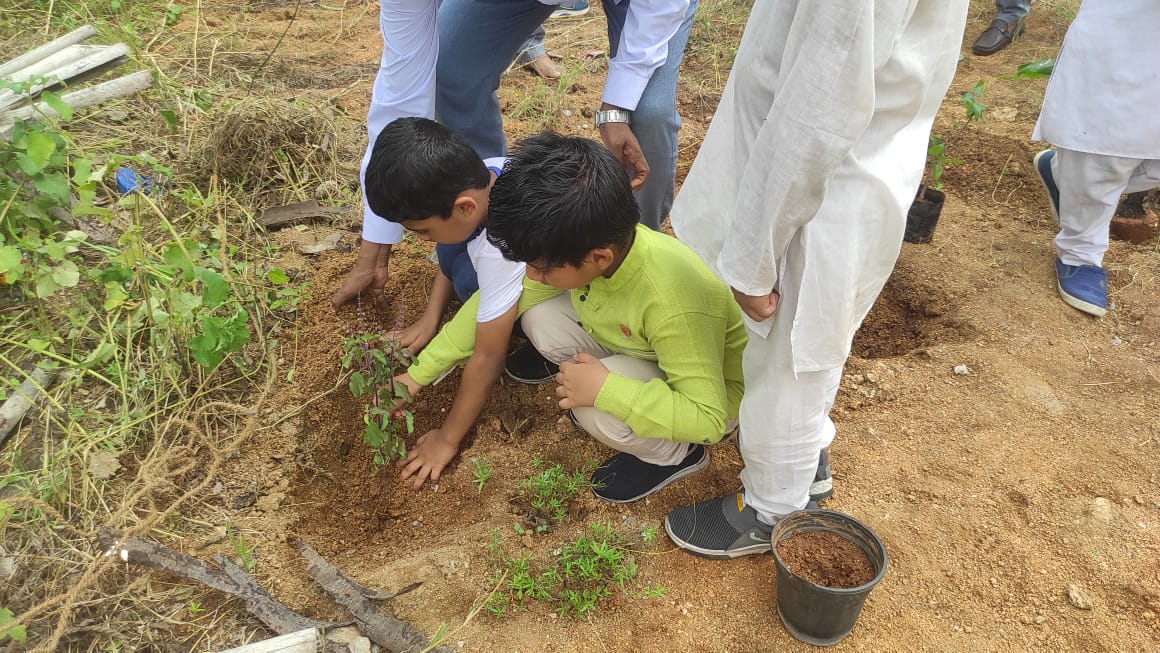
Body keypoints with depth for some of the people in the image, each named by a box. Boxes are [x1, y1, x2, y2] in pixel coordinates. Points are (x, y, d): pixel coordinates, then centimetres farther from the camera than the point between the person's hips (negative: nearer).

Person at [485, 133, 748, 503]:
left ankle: (676, 454, 0)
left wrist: (606, 390, -40)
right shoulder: (580, 246, -23)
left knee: (597, 412, -32)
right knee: (540, 319, -16)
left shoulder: (672, 305, -41)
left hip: (712, 393, -6)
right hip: (639, 348, 6)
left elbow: (708, 418, -35)